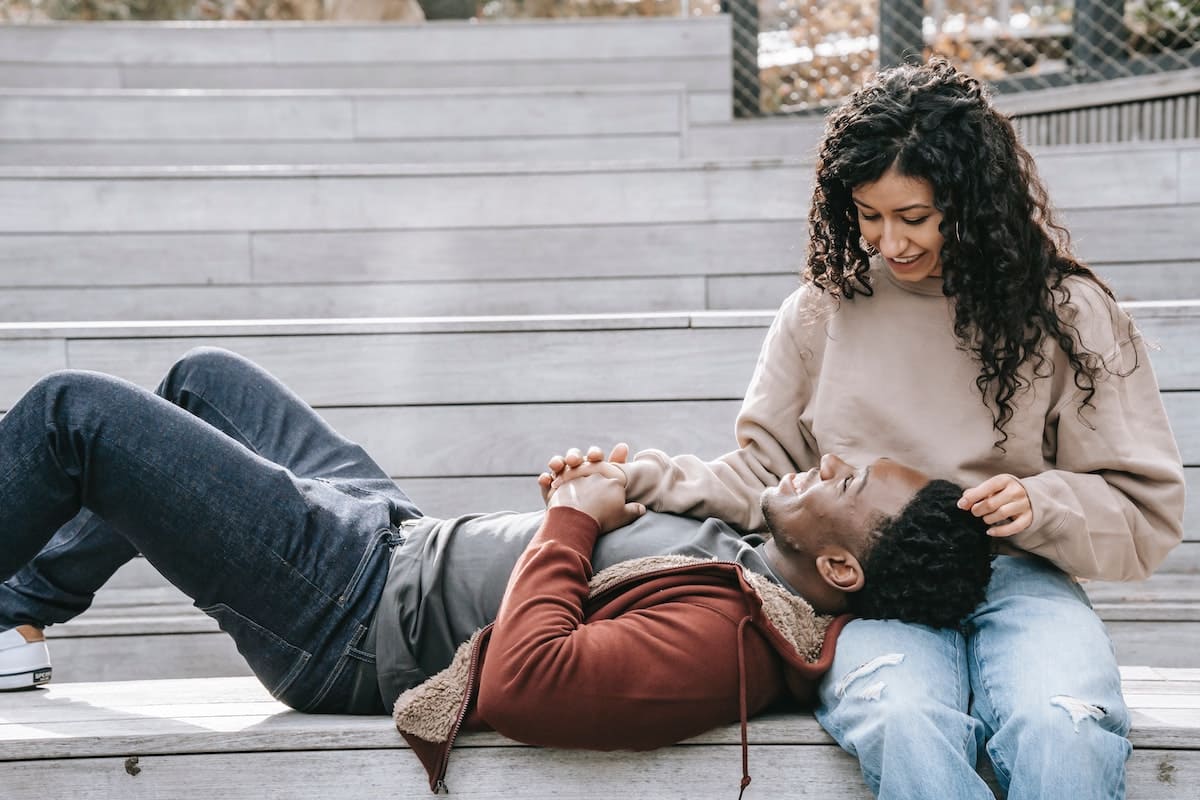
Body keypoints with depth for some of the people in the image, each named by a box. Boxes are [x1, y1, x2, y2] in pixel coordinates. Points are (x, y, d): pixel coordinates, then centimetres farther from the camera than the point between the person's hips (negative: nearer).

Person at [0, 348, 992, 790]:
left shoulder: (721, 645, -33)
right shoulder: (767, 570, -5)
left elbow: (524, 677, -40)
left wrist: (573, 519, -25)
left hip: (346, 616, -9)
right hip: (402, 534, 10)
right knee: (205, 377, 24)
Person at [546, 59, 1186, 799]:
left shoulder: (1064, 313, 5)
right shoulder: (826, 309, 11)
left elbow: (1146, 515, 8)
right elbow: (765, 475, 18)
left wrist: (1042, 506, -11)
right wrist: (639, 482, 3)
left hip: (1020, 579, -1)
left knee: (1063, 734, -37)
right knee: (906, 726, -36)